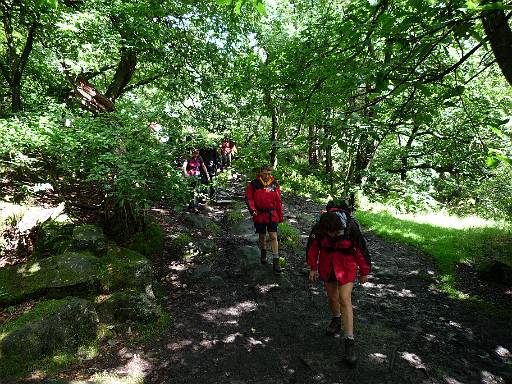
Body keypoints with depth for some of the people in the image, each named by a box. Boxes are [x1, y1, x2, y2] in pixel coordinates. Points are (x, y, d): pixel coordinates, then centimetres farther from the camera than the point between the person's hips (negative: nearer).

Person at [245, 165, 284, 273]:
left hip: (272, 215, 0)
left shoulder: (275, 184, 1)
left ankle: (276, 261, -1)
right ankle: (263, 253, 40)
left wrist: (280, 216, 9)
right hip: (259, 215, 0)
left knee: (273, 237, -5)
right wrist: (252, 210, -17)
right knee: (261, 236, 14)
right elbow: (248, 198, -2)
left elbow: (278, 201, 7)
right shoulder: (254, 184, -5)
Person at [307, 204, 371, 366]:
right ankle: (336, 320, 46)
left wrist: (364, 272, -1)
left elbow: (361, 249, -12)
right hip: (327, 265, 3)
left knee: (345, 300, -10)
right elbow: (313, 247, -2)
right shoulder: (318, 229, -21)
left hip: (346, 265, -3)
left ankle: (349, 341, -2)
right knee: (332, 296, 16)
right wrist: (313, 267, 6)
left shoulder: (351, 228, -27)